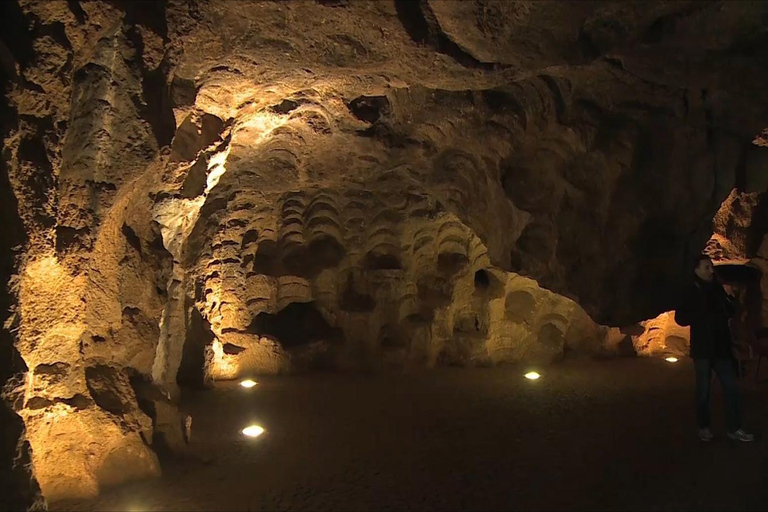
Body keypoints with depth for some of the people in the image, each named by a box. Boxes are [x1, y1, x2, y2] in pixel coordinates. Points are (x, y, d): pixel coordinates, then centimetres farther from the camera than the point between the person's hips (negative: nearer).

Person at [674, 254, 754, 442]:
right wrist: (702, 312, -18)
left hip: (721, 347, 4)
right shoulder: (691, 292, -6)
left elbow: (730, 312, 18)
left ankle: (734, 428, 9)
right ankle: (703, 427, 17)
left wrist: (729, 304, -4)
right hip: (703, 349, -4)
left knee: (731, 387, 2)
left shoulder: (718, 288, 7)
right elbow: (680, 318, -9)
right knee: (703, 389, 5)